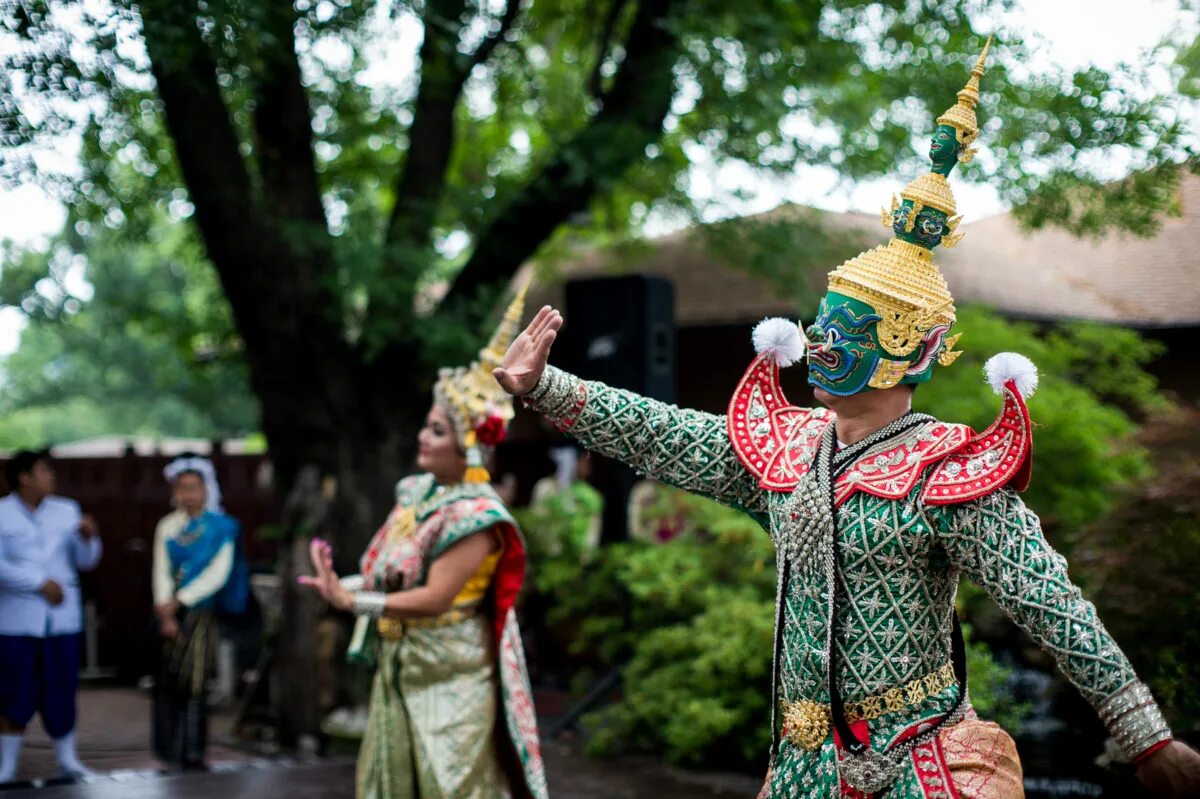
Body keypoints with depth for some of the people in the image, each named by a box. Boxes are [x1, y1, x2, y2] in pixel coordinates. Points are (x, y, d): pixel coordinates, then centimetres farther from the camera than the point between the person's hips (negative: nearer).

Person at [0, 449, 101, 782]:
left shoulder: (67, 510, 7)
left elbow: (86, 562, 7)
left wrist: (88, 538, -12)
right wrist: (40, 583, -14)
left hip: (62, 617, 3)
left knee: (62, 691, 7)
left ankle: (67, 759, 19)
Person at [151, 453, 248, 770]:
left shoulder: (222, 527, 0)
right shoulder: (168, 526, 9)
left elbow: (219, 573, -9)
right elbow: (161, 571, 2)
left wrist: (180, 600, -13)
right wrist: (165, 613, -9)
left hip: (201, 613, -3)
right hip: (171, 614, 3)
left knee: (193, 682, -7)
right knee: (167, 684, 4)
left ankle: (192, 753, -3)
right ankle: (169, 751, 15)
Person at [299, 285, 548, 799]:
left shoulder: (475, 516, -19)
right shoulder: (416, 491, 6)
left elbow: (435, 598, -23)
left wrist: (352, 601, -24)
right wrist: (345, 586, -5)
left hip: (448, 679, -8)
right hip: (398, 671, 8)